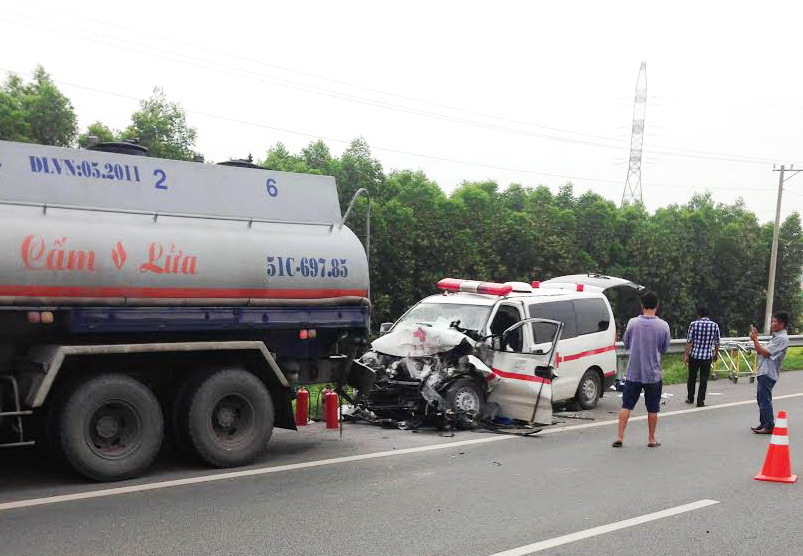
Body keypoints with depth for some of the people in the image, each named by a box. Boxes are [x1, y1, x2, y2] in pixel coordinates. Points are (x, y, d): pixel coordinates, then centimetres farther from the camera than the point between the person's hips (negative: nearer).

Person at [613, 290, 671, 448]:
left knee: (626, 405, 6)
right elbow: (664, 348, 4)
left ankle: (620, 437, 2)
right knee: (652, 408, 11)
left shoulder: (632, 323, -6)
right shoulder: (663, 325, -7)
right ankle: (651, 439, 18)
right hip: (653, 374, 0)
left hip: (633, 373, 1)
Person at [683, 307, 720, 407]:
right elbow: (717, 343, 7)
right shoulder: (715, 325, 0)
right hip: (707, 356, 0)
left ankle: (690, 398, 26)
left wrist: (686, 355, -2)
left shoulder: (694, 324, -5)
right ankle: (700, 401, 5)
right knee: (703, 379, 5)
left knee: (692, 377, 15)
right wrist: (716, 354, 20)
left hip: (694, 355, 0)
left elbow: (689, 342, -6)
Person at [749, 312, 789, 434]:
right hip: (763, 372, 10)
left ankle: (769, 426, -3)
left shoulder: (782, 338, -14)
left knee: (765, 399, -8)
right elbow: (760, 351, 18)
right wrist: (755, 338, 9)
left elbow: (765, 353, -19)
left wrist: (755, 339, -13)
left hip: (768, 373, -10)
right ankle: (764, 423, 22)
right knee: (761, 398, 14)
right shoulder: (775, 337, 19)